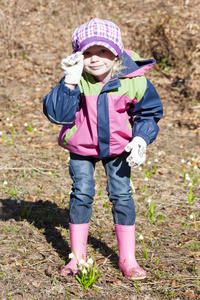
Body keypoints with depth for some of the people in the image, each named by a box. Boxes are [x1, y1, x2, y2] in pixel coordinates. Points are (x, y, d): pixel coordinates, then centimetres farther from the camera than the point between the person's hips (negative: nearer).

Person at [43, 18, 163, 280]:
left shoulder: (133, 81, -16)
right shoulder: (76, 81, -18)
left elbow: (148, 113, -1)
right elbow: (57, 115, -24)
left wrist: (141, 139, -17)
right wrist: (70, 83, -33)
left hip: (118, 148, 0)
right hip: (81, 148, 0)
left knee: (121, 195, -1)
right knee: (81, 194, -1)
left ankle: (128, 258, 10)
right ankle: (77, 256, 13)